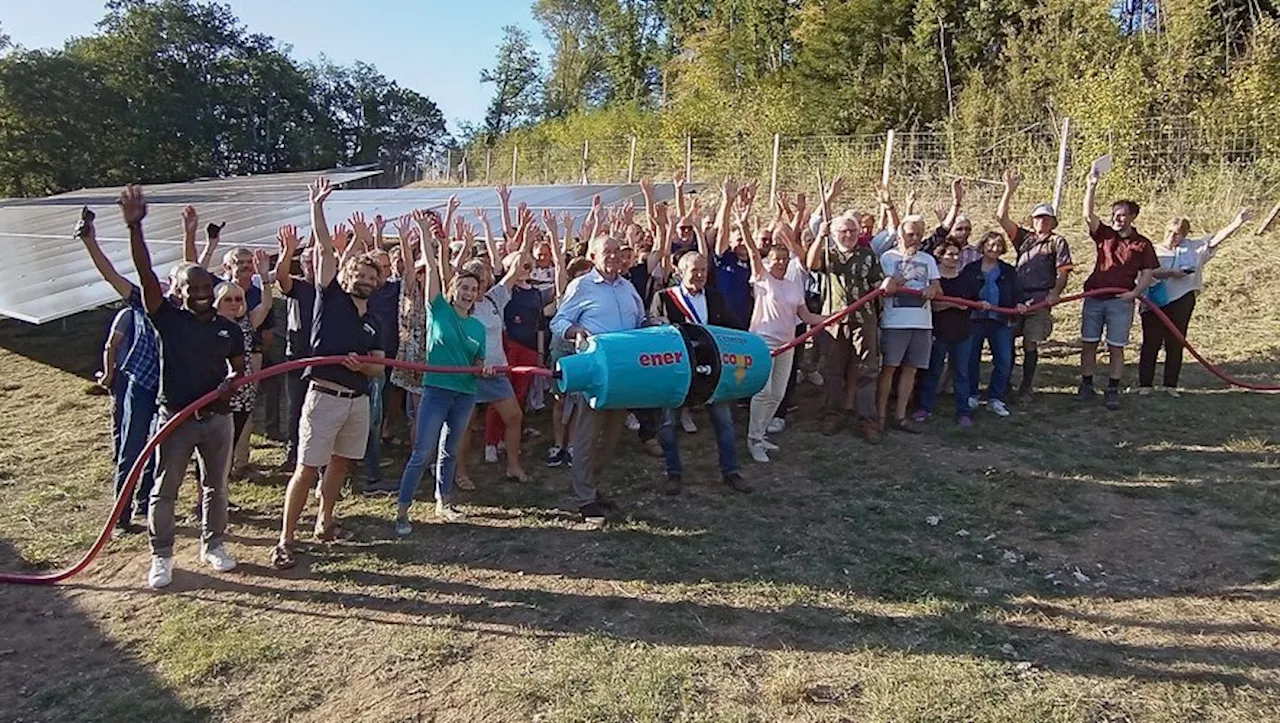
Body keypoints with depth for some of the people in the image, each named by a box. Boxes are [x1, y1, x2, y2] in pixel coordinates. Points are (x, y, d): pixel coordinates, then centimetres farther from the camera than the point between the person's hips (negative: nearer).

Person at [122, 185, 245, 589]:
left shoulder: (229, 329, 4)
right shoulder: (168, 319, -6)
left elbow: (240, 371, 11)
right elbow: (146, 275, -18)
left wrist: (226, 387, -12)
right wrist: (134, 227, -28)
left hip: (217, 417, 3)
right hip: (175, 417, -3)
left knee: (216, 486, 14)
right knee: (164, 490, 5)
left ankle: (212, 545, 31)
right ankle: (161, 556, 19)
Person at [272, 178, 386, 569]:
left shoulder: (373, 323, 14)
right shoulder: (331, 297, 1)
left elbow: (379, 367, 12)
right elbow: (325, 248, -4)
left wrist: (362, 365, -9)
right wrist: (317, 206, -7)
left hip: (358, 400, 6)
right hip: (324, 396, -6)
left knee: (339, 463, 16)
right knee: (307, 468, -4)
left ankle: (325, 522, 32)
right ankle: (286, 540, 3)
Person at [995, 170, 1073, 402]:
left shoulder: (1057, 242, 7)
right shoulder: (1024, 237, 16)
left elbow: (1063, 273, 1)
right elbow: (1001, 217, 9)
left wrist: (1054, 294, -14)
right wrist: (1009, 190, 3)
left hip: (1040, 300, -3)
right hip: (1016, 297, 3)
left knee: (1030, 345, -1)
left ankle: (1026, 387, 10)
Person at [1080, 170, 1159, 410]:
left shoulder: (1142, 244, 4)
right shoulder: (1104, 234, 8)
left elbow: (1148, 273, 3)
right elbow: (1088, 215, -7)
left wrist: (1135, 292, -14)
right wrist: (1091, 187, -17)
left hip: (1121, 301, -2)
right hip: (1094, 298, 2)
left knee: (1116, 348, 1)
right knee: (1088, 344, 5)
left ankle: (1112, 391, 8)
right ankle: (1086, 385, 15)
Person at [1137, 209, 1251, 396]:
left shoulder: (1194, 248, 11)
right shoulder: (1154, 250, 3)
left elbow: (1216, 239, 0)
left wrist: (1237, 223, -12)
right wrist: (1170, 273, -21)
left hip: (1182, 302, 3)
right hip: (1155, 303, -3)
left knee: (1176, 344, 7)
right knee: (1151, 343, 0)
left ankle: (1171, 384, 16)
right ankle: (1145, 384, 6)